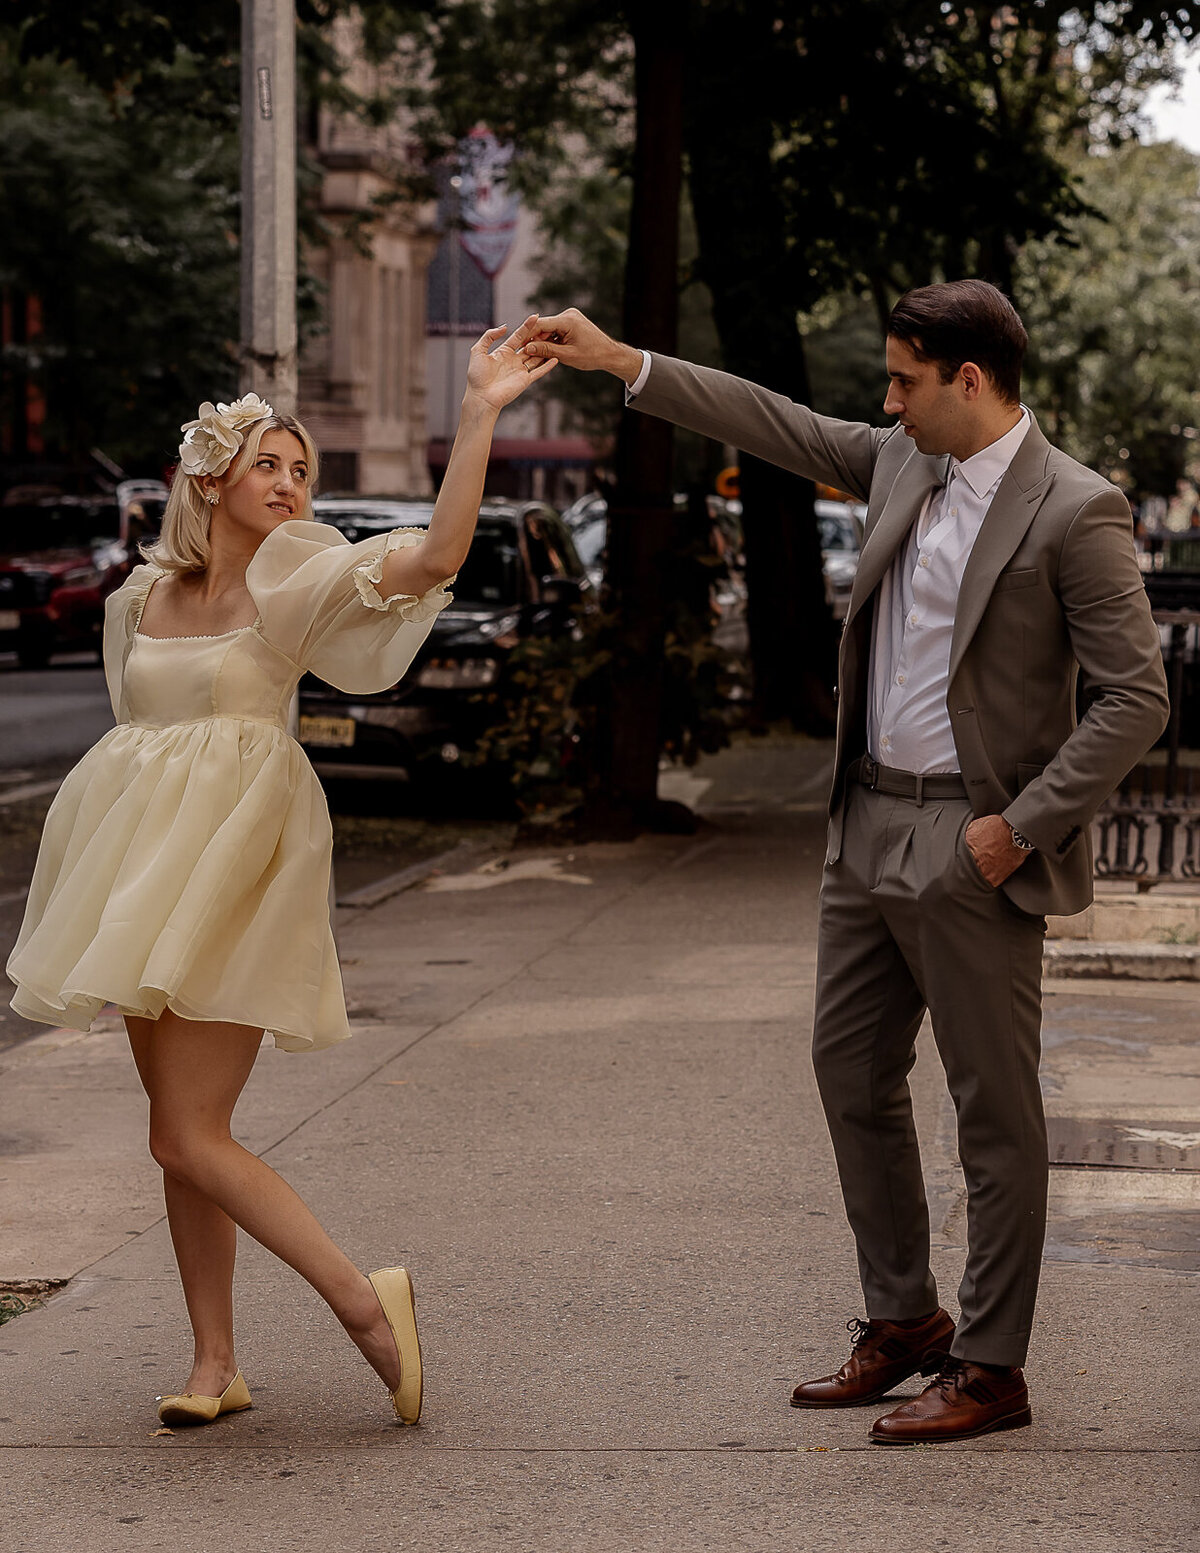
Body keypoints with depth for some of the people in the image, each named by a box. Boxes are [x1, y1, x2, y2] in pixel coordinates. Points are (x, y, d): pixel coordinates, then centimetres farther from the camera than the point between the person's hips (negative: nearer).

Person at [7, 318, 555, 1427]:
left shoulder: (294, 577, -5)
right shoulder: (144, 596, 10)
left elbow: (437, 556, -20)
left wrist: (479, 415, -26)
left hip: (232, 873, -6)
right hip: (144, 876, 6)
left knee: (190, 1137, -12)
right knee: (183, 1132, 8)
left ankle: (365, 1300, -4)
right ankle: (216, 1363, 15)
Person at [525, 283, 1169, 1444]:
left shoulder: (1073, 512, -15)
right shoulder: (902, 464, 7)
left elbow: (1134, 698, -16)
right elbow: (777, 426, 18)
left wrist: (1020, 827, -17)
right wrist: (620, 362, 15)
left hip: (973, 849, -8)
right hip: (868, 825, 8)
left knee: (994, 1110, 1)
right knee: (852, 1072, 14)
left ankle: (991, 1368, 10)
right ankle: (903, 1321, 28)